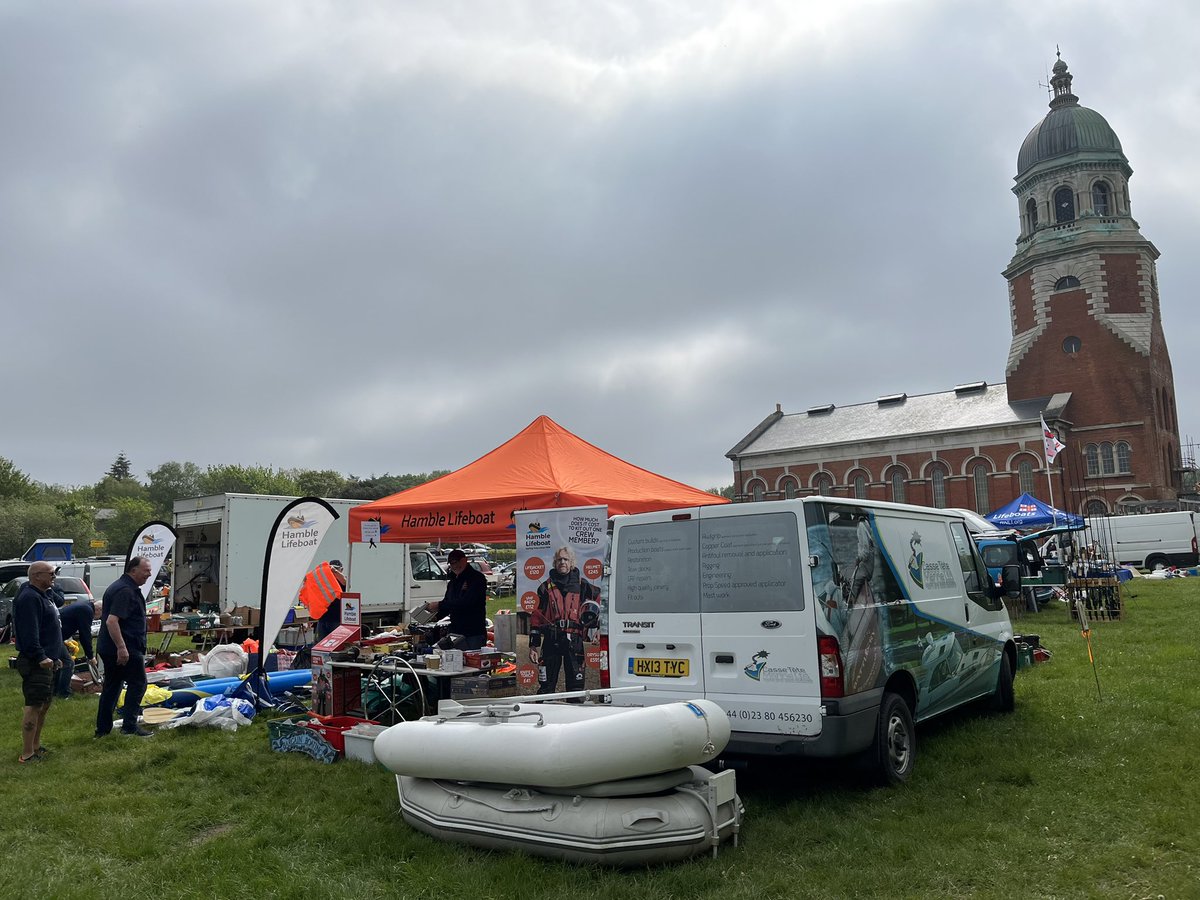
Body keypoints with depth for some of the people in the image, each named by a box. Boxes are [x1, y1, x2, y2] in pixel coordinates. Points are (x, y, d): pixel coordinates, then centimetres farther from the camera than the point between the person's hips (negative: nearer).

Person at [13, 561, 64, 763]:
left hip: (46, 661, 11)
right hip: (36, 663, -11)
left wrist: (54, 656, 25)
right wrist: (40, 657, -29)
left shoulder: (42, 596, 17)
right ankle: (27, 754, -5)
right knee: (34, 705, -9)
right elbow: (29, 632, -25)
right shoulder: (29, 598, -16)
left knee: (45, 703, 16)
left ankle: (36, 746, 25)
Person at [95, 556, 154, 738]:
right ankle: (129, 725, 0)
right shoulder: (125, 591, -18)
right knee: (138, 683, -1)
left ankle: (103, 728, 20)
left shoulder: (120, 587, 16)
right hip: (125, 648, -10)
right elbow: (112, 621, -27)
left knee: (111, 686, 15)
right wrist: (122, 647, -29)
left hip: (109, 648, 10)